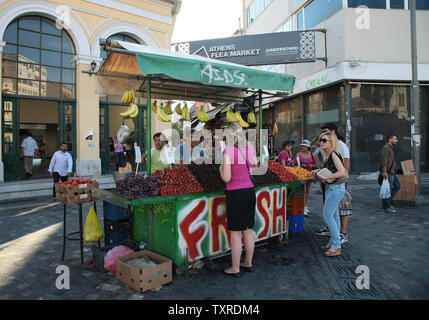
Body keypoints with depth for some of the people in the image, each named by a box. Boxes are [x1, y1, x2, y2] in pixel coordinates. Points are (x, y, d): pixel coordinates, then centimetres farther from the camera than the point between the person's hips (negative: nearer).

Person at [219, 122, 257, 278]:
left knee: (235, 233, 4)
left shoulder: (228, 150, -15)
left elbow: (226, 178, -16)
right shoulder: (251, 148, 4)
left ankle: (235, 269, 17)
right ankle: (248, 263, 32)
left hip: (235, 193, -6)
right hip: (250, 191, 7)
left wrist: (221, 167, 2)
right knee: (248, 230, 17)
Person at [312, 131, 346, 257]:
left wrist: (326, 177, -21)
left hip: (336, 188, -10)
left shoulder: (334, 154, -17)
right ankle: (333, 242, 24)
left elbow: (342, 172, -23)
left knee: (327, 215, -8)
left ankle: (336, 246, 1)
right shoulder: (327, 154, 12)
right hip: (330, 188, 10)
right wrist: (318, 171, 11)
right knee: (334, 216, 14)